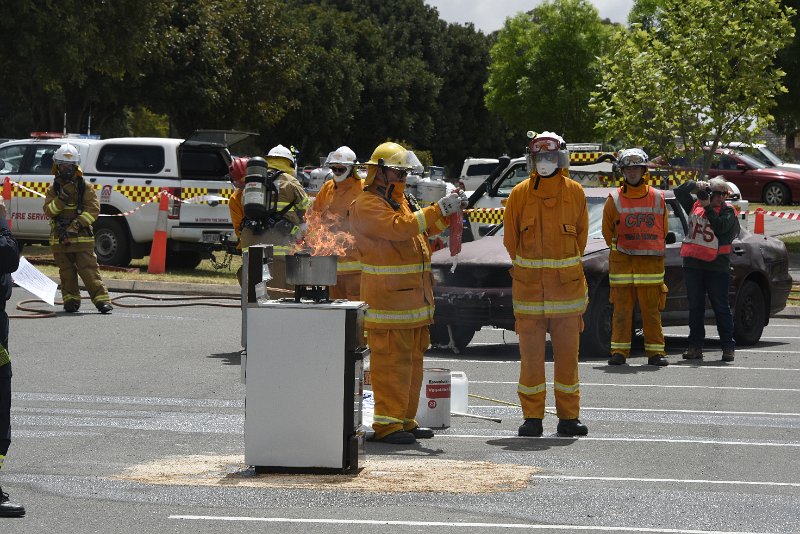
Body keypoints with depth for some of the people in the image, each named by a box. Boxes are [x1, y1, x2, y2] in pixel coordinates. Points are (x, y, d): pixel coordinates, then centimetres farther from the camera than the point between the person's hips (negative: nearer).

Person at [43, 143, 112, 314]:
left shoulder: (85, 188, 2)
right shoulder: (53, 190, 8)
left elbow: (93, 210, -6)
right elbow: (49, 211, -3)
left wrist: (76, 225, -17)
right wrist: (62, 198, -19)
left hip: (82, 238, -3)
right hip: (60, 240, 3)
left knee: (89, 270, -9)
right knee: (67, 272, 7)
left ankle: (102, 299, -10)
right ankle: (71, 300, 16)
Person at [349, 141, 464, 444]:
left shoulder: (401, 200, 20)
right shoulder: (368, 205, -12)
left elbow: (427, 228, 21)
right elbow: (399, 227, -26)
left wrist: (451, 211, 3)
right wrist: (439, 208, -27)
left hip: (413, 296, 10)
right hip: (387, 297, -10)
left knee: (412, 361, 13)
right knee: (391, 361, -11)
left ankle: (405, 420, 19)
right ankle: (387, 423, -10)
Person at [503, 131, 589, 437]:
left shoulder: (574, 192, 3)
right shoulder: (519, 194, 1)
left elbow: (581, 234, 12)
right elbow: (510, 238, 9)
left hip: (568, 284, 1)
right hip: (528, 285, -1)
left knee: (567, 352, 4)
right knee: (530, 352, 1)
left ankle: (568, 417, 11)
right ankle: (532, 417, 8)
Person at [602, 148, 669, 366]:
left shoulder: (658, 198, 6)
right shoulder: (614, 200, 3)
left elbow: (662, 230, 15)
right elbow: (607, 231, 12)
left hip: (651, 262, 0)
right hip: (621, 262, 0)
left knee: (651, 309, 1)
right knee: (622, 308, 0)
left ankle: (655, 352, 4)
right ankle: (619, 351, 3)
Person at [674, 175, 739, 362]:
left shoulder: (728, 210, 1)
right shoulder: (695, 205, 11)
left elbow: (721, 227, -14)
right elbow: (679, 192, 6)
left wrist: (708, 207, -14)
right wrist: (695, 185, -7)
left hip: (717, 267, -4)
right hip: (693, 264, 4)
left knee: (721, 307, -1)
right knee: (695, 307, 6)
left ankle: (728, 347, 3)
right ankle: (695, 347, 11)